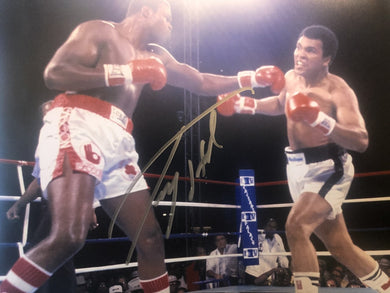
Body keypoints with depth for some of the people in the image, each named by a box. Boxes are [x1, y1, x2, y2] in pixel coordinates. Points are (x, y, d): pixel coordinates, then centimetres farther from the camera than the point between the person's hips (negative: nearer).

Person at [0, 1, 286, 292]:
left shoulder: (155, 56, 24)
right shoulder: (100, 31, 4)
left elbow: (202, 83, 31)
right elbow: (54, 74, -10)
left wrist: (253, 78, 24)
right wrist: (126, 71, -13)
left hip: (117, 142, 8)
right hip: (76, 128, -7)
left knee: (150, 238, 4)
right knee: (69, 236, -27)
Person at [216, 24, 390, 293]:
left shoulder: (338, 90, -18)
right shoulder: (291, 78, 2)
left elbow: (361, 142, -29)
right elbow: (281, 104, 26)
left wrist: (320, 119, -41)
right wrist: (244, 104, 14)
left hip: (328, 170, -7)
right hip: (298, 168, 7)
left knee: (296, 227, -28)